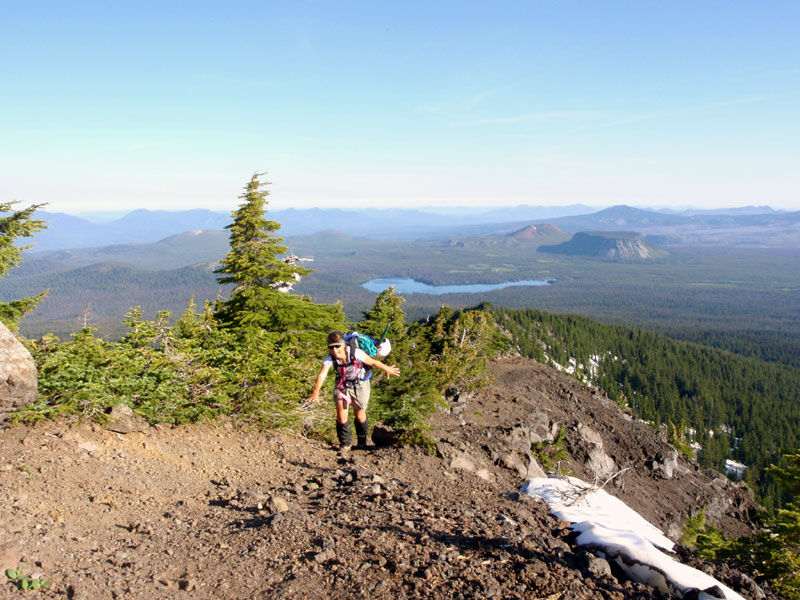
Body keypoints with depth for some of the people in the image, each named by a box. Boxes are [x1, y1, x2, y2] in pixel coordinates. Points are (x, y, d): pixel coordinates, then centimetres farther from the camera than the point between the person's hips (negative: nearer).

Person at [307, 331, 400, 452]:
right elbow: (321, 374, -40)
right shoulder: (329, 359, -27)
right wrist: (316, 392, -55)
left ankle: (362, 441, 37)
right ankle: (345, 443, 8)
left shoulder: (356, 353, -33)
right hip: (342, 383, 2)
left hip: (360, 383, -1)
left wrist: (387, 369, -3)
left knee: (359, 415, 8)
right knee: (341, 412, -13)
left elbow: (373, 362, -18)